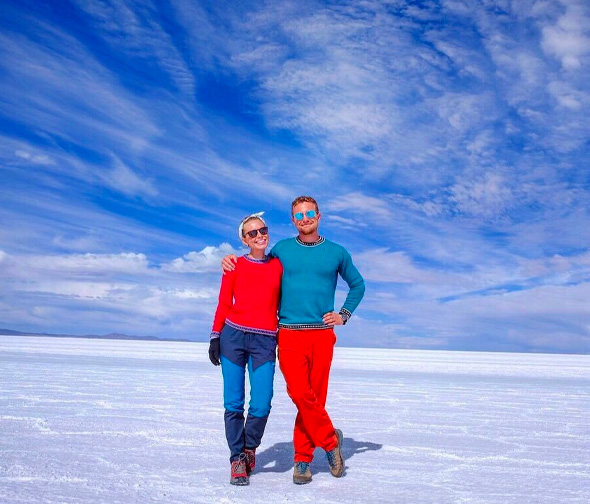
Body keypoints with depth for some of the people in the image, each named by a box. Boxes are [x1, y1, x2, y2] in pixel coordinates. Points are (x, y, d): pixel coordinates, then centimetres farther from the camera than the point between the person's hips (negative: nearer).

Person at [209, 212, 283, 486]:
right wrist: (215, 336, 0)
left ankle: (250, 447, 21)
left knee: (261, 405, -8)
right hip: (233, 337, 0)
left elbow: (282, 304, 15)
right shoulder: (235, 265, 7)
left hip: (264, 342, 1)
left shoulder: (278, 266, 11)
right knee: (234, 403, 0)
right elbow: (223, 304, 8)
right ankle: (237, 459, 15)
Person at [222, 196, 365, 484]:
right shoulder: (281, 250, 9)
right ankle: (331, 440, 8)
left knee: (314, 397, 0)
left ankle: (303, 459, 13)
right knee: (300, 394, -14)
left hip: (322, 335, 1)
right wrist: (231, 262, 6)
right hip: (289, 335, 0)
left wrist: (344, 315, 10)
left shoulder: (336, 252, 10)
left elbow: (357, 285, 22)